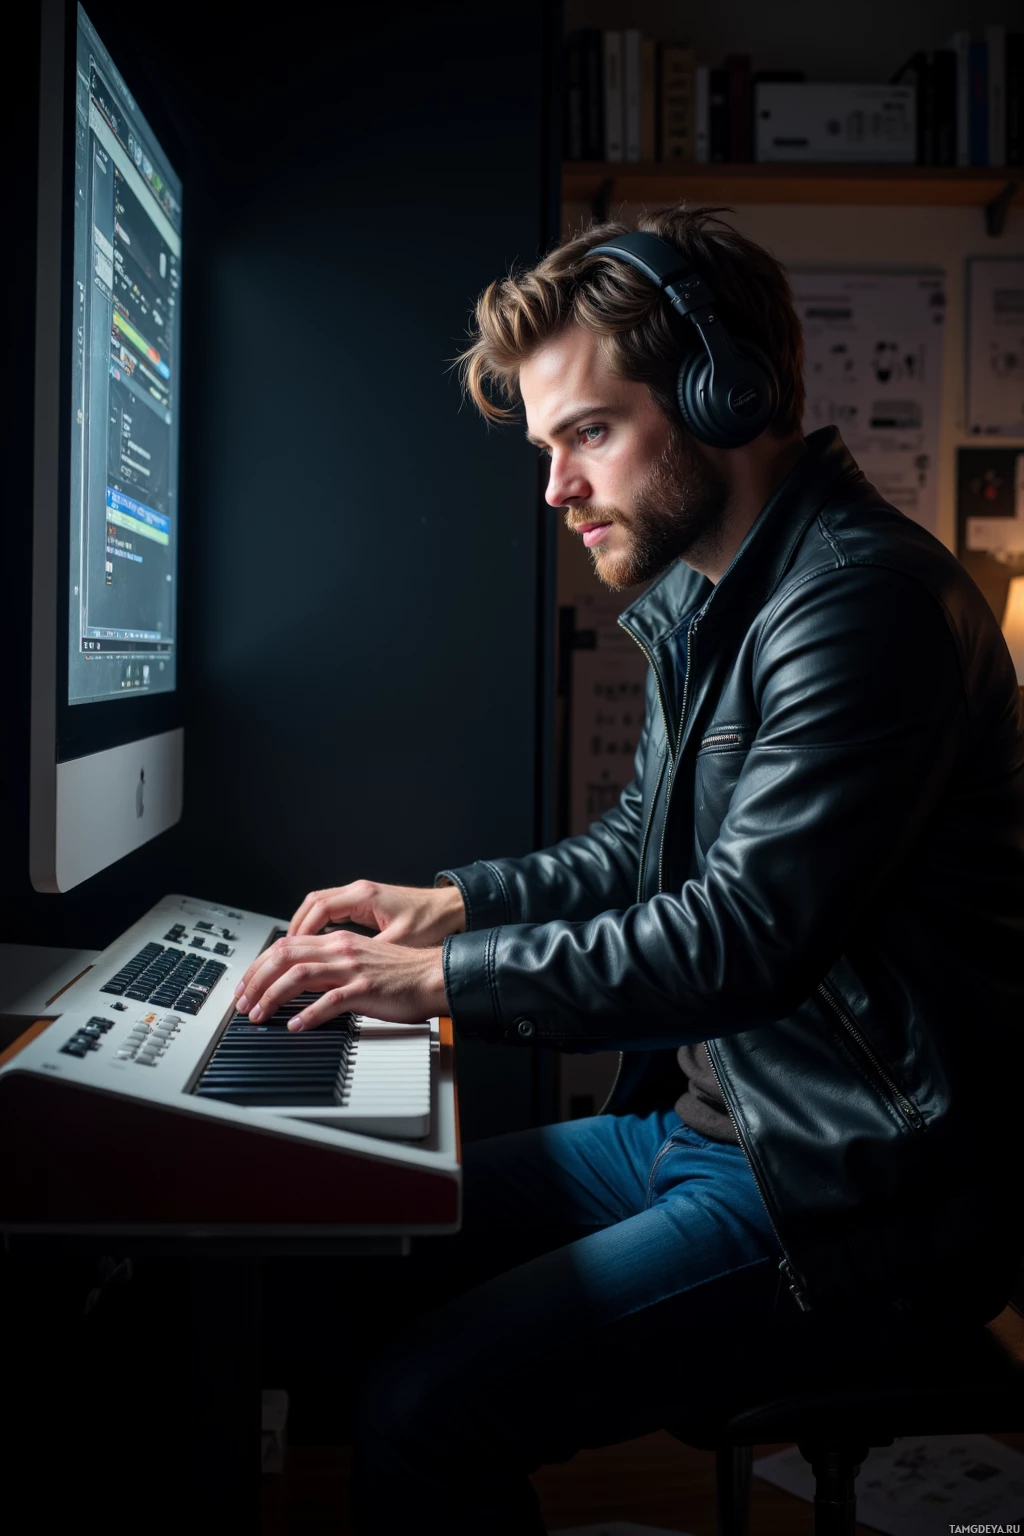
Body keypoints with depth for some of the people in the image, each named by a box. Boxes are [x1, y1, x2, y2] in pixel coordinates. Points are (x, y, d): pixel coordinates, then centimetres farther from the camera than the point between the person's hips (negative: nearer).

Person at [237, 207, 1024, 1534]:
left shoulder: (862, 600, -21)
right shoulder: (700, 599, 12)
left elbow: (745, 935, -25)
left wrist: (446, 978, -20)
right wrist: (452, 902, 8)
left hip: (848, 1188, -9)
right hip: (708, 1117, 10)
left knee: (422, 1412, -20)